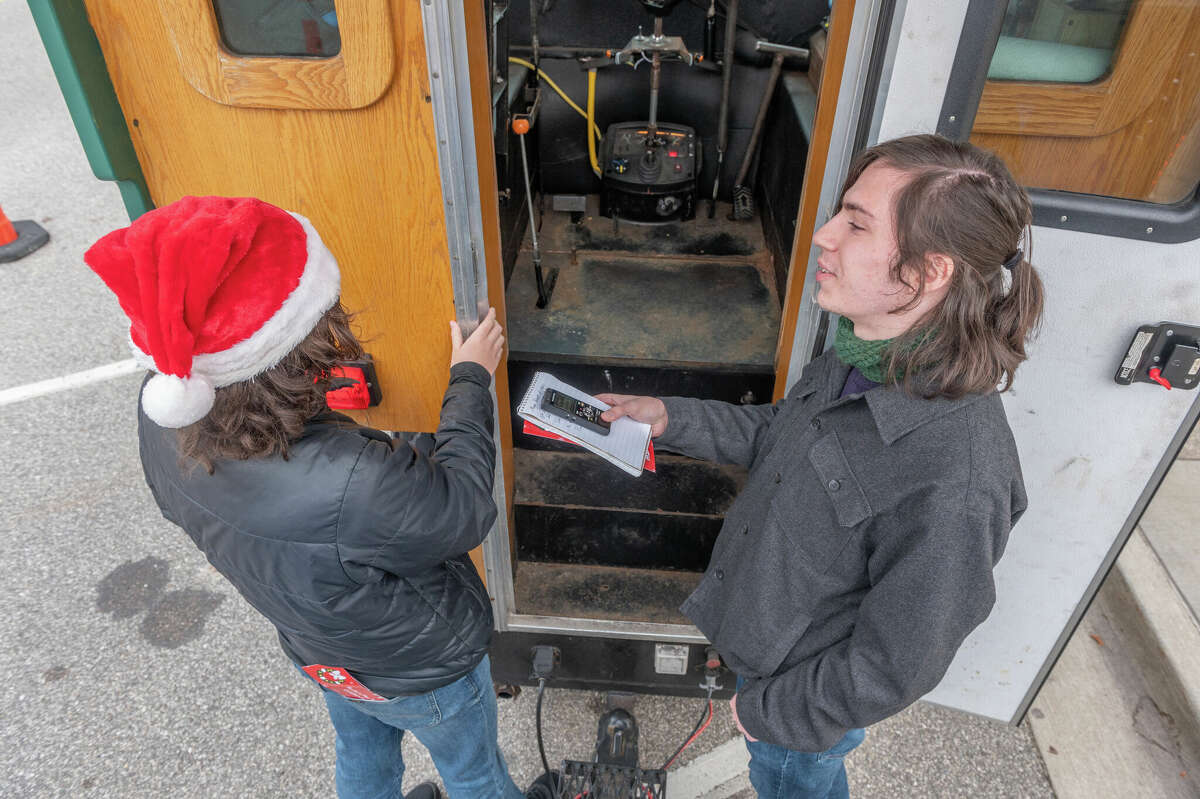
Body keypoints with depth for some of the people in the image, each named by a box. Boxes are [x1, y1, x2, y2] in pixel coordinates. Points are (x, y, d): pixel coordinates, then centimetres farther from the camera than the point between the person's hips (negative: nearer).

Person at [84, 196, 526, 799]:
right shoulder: (356, 488, -49)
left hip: (317, 650, 6)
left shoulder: (161, 418, -27)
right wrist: (470, 380, -15)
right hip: (422, 671, -5)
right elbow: (466, 511, -28)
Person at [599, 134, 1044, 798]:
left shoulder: (953, 487, -41)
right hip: (765, 635, 6)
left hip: (807, 703, -6)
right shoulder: (864, 360, -15)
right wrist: (670, 418, -3)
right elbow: (777, 432, 5)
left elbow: (896, 667, -29)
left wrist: (774, 710, -15)